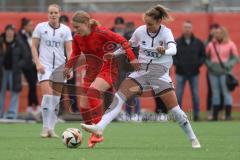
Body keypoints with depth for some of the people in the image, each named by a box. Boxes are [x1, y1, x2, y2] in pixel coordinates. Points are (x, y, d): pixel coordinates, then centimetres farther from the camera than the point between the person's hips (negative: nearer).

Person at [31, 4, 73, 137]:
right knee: (47, 94, -17)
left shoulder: (65, 30, 5)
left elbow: (69, 50, 3)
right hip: (45, 65, -2)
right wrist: (38, 63, -7)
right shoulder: (40, 27, 3)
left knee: (56, 98, 3)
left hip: (60, 66, 2)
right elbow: (34, 46, 4)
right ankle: (45, 128, -12)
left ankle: (52, 129, 11)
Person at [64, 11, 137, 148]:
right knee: (83, 106, -1)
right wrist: (68, 67, 6)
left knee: (93, 91, -32)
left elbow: (122, 41, -18)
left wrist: (132, 58, -23)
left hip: (108, 69, -7)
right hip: (92, 72, 7)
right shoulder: (77, 38, -1)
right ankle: (95, 136, 14)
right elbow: (76, 53, 19)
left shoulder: (100, 32, -20)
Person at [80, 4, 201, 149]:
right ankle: (99, 127, -22)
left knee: (175, 109, -8)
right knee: (119, 97, -15)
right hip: (141, 71, 3)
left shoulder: (166, 32, -13)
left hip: (160, 73, -3)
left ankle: (193, 139, 9)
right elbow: (130, 45, 18)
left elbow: (173, 49, -32)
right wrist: (115, 54, 17)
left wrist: (164, 51, -53)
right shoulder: (140, 31, -3)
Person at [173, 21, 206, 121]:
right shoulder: (177, 43, 3)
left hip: (194, 73, 1)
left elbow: (203, 56, 11)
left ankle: (196, 115, 8)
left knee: (195, 95, 2)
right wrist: (177, 63, -10)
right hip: (180, 73, -1)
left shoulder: (198, 43, 7)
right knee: (178, 94, -2)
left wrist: (198, 63, -6)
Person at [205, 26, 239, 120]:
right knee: (215, 93, 4)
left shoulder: (230, 44, 4)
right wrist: (209, 64, -2)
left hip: (225, 72, -3)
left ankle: (228, 114, -5)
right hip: (213, 72, 3)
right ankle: (215, 115, 7)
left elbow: (235, 58, 4)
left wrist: (228, 65, -11)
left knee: (226, 92, -6)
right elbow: (206, 57, 16)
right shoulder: (211, 45, 10)